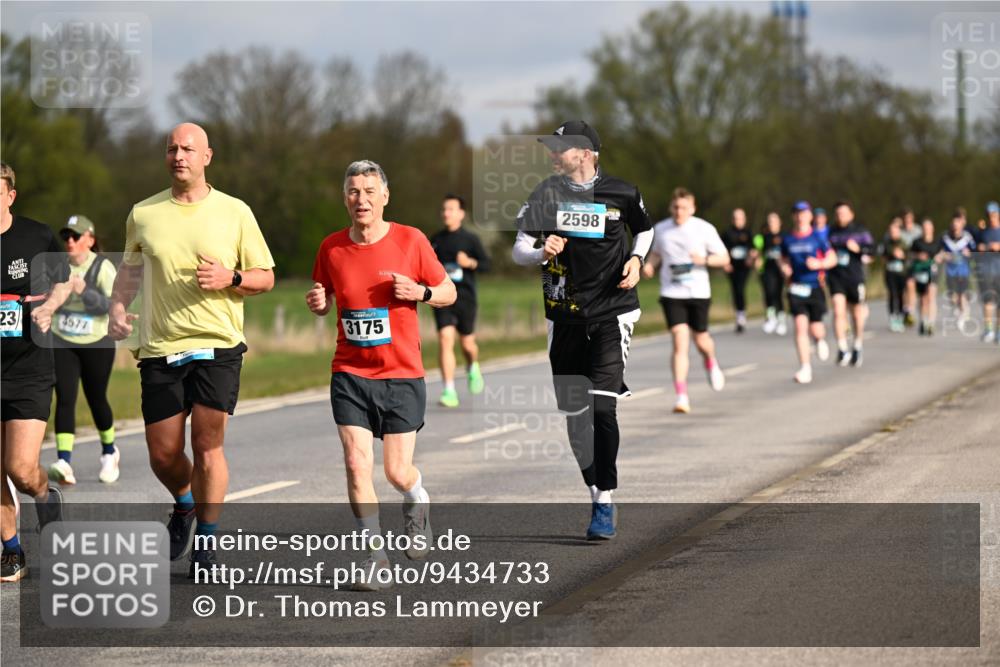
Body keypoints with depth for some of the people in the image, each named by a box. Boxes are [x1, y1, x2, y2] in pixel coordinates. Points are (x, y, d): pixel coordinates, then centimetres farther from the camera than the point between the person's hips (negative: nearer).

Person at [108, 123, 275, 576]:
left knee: (207, 445, -11)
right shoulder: (143, 215, 7)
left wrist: (229, 278, -14)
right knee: (163, 454, 3)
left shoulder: (235, 212, 2)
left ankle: (206, 543, 2)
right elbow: (130, 267, 24)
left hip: (218, 346, -2)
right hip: (160, 349, 2)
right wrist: (117, 306, 6)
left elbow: (265, 277, 6)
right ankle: (185, 505, 36)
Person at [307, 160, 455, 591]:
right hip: (350, 374, 1)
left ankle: (416, 502, 38)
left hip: (402, 376, -1)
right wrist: (317, 304, -7)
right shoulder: (332, 248, 1)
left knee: (397, 472, 1)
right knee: (357, 465, -10)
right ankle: (375, 555, 2)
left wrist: (421, 292, -16)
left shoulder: (411, 241, -5)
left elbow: (448, 292, 5)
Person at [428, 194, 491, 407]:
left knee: (467, 343, 10)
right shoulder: (436, 240, 8)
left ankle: (473, 368, 46)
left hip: (465, 296, -1)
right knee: (445, 340, -14)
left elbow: (486, 263, -2)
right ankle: (449, 392, -15)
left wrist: (470, 262, -20)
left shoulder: (470, 239, 0)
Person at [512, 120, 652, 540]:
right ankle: (598, 496, 20)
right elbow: (518, 251, 2)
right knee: (574, 415, 6)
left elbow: (644, 231, 19)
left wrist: (636, 260, 0)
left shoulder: (622, 194, -1)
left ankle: (604, 504, -12)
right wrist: (542, 253, -19)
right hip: (564, 316, 3)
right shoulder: (546, 194, 4)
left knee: (603, 408, -15)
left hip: (611, 314, -3)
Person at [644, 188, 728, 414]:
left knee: (700, 340, 9)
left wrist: (705, 260, -18)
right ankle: (682, 397, -13)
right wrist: (650, 266, -1)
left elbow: (724, 258, 1)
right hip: (672, 294, 0)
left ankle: (711, 363, 48)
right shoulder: (660, 230, 3)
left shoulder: (704, 229, -3)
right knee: (680, 341, -12)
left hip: (699, 293, 0)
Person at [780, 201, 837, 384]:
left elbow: (832, 259, 1)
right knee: (800, 326, -12)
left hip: (815, 287, -1)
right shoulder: (787, 240, 7)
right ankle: (805, 368, -11)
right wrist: (784, 268, -2)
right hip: (796, 288, 1)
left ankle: (821, 341, 40)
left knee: (815, 329, 0)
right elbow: (784, 259, 21)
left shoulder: (817, 237, -2)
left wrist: (818, 264, -18)